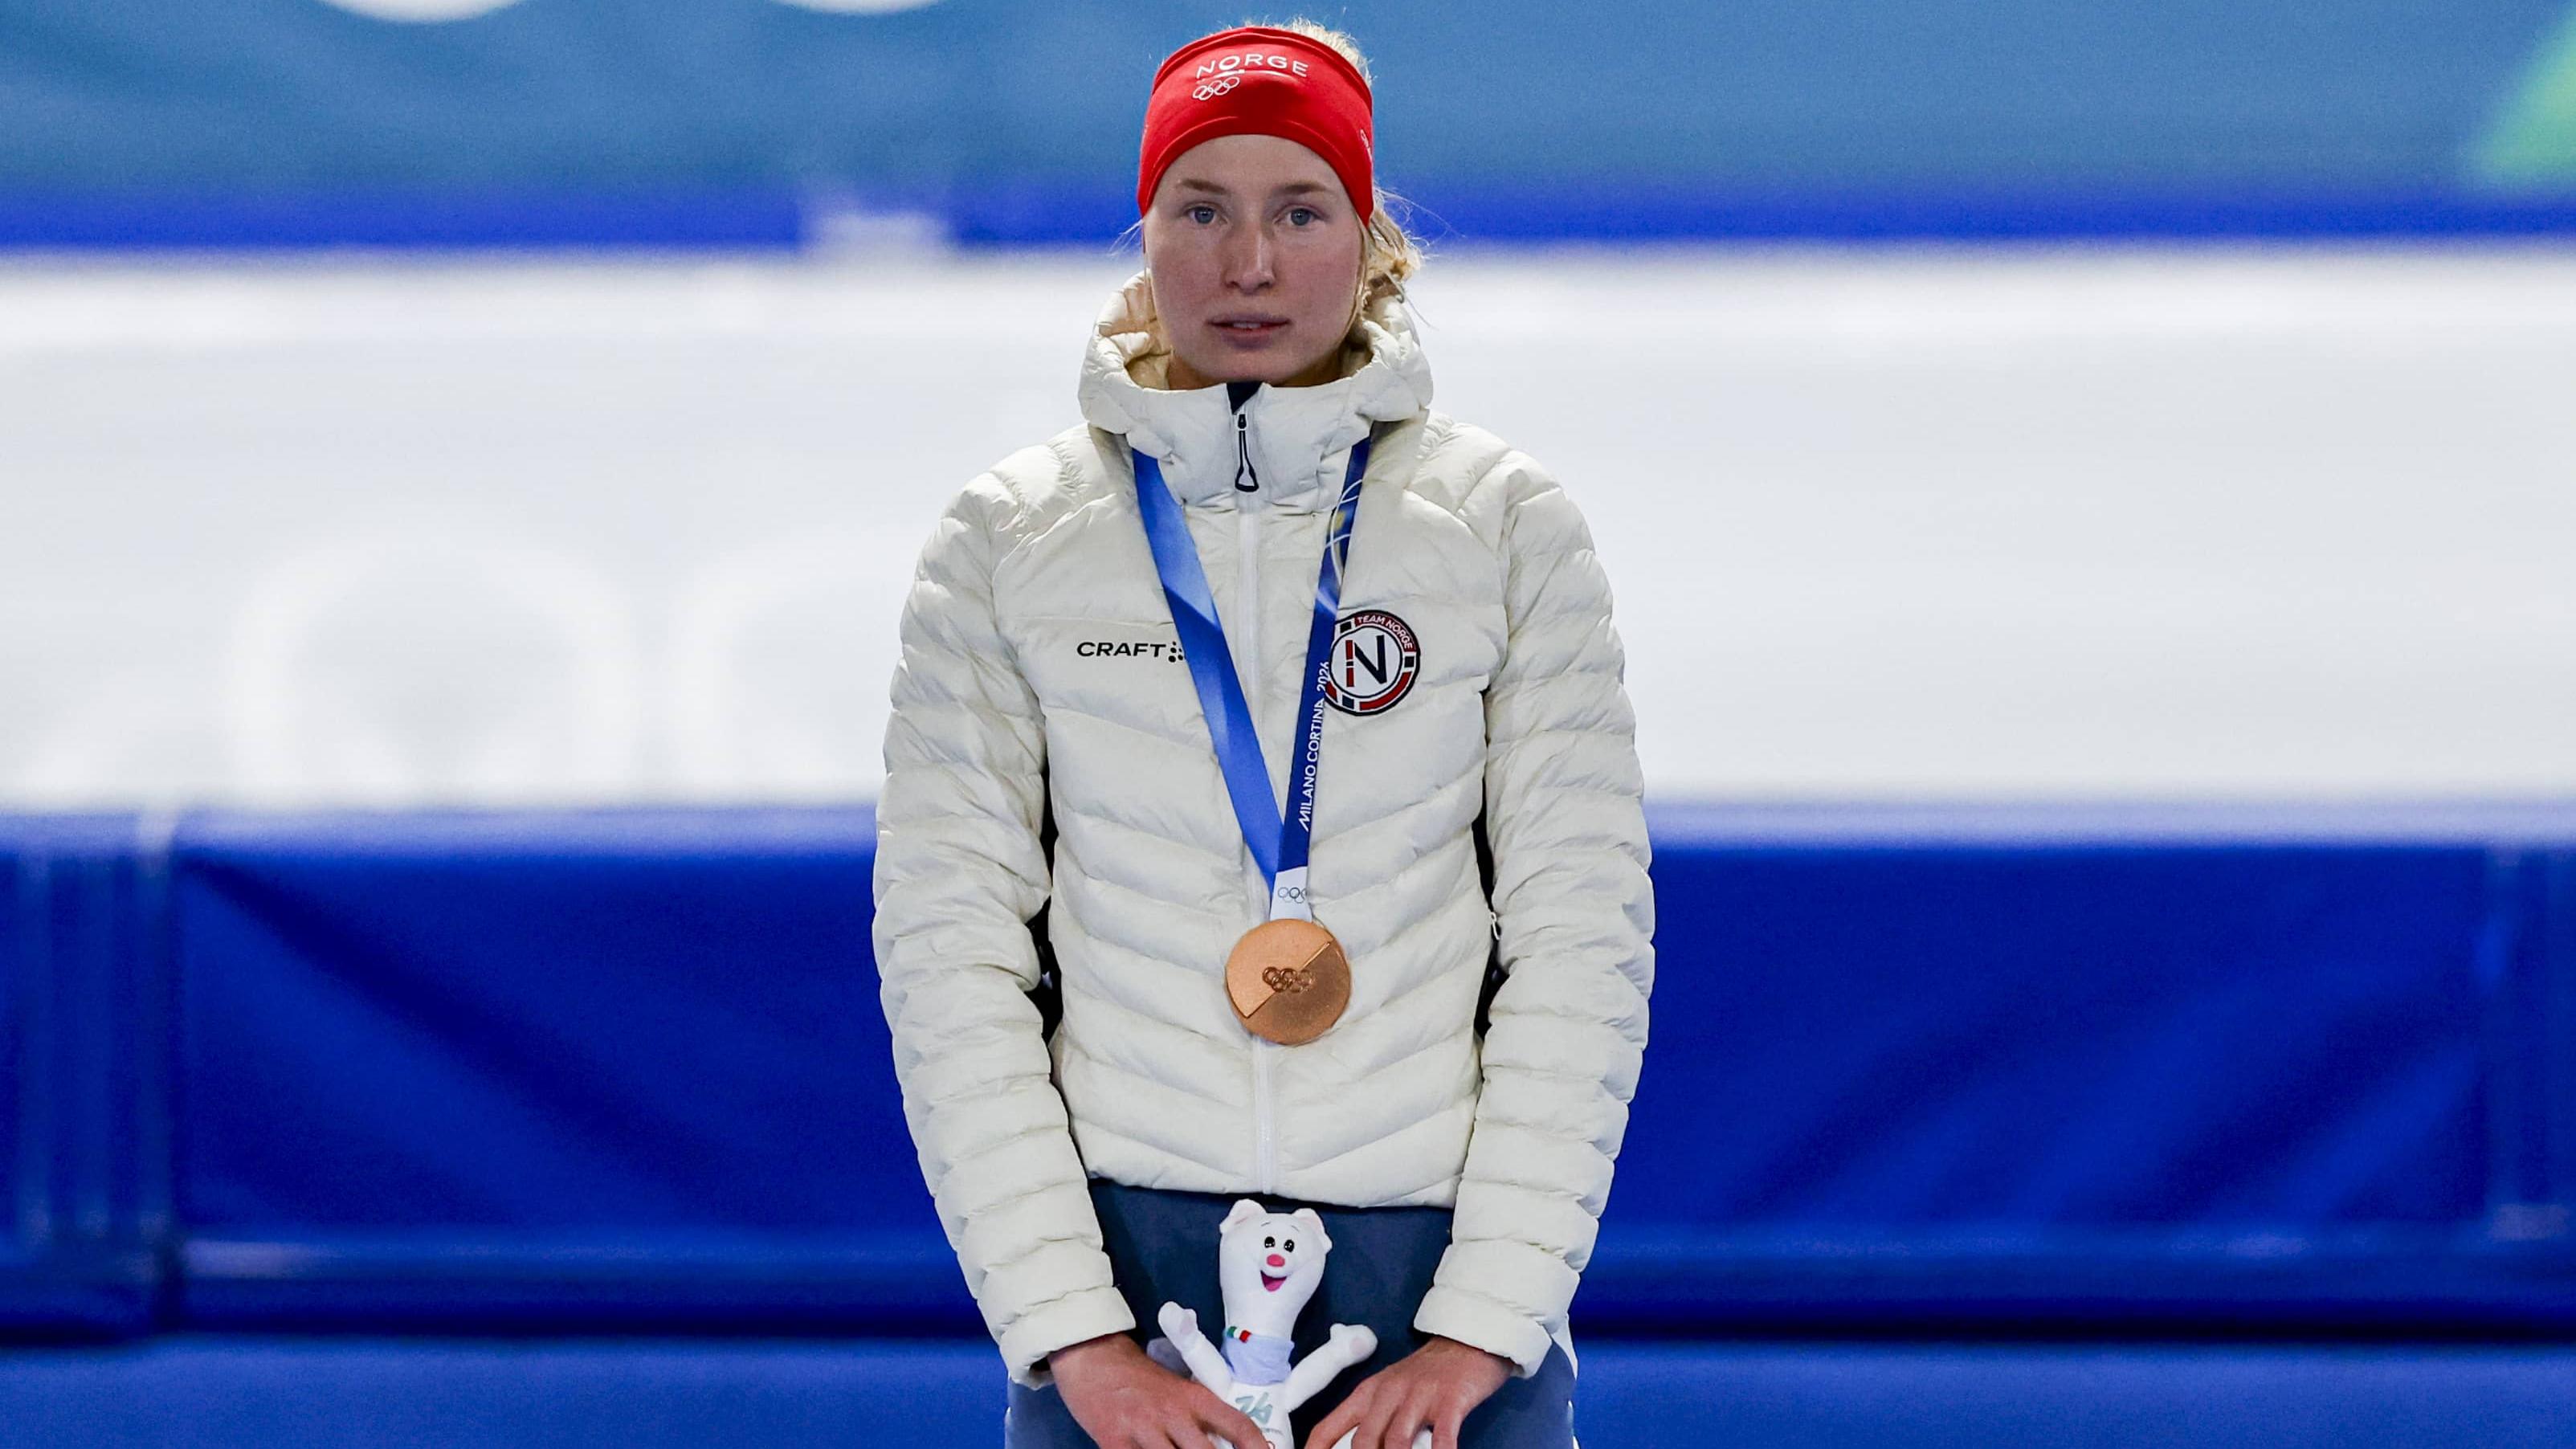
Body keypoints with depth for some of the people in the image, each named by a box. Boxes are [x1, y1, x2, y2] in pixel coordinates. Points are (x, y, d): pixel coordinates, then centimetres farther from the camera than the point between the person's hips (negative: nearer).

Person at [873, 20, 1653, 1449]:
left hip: (1436, 1254, 0)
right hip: (1122, 1244, 0)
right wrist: (1072, 1332, -9)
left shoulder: (1508, 526, 3)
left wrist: (1483, 1328, -9)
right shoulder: (1006, 543, 4)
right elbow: (950, 949, 0)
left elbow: (1582, 933, 0)